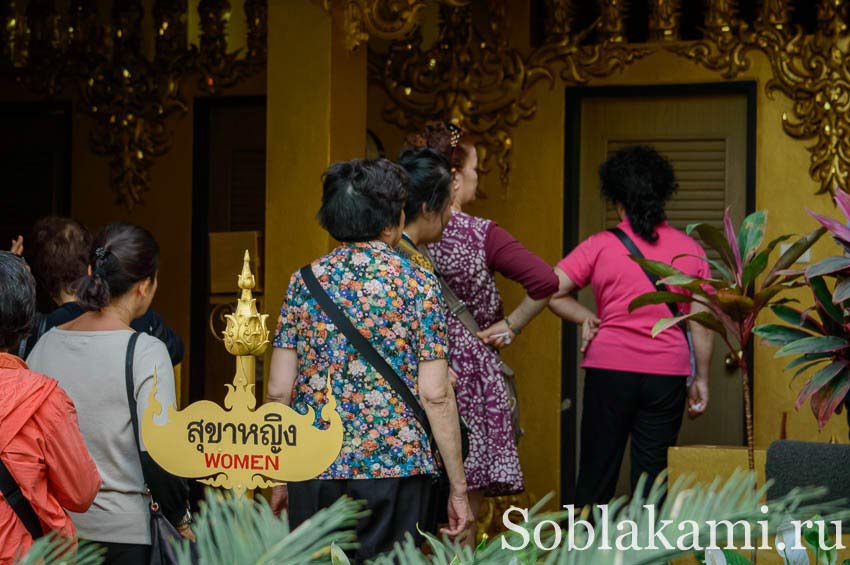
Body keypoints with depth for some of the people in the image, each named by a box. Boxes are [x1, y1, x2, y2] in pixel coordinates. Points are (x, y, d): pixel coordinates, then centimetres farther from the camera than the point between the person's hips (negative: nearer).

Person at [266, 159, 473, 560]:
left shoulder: (304, 282, 5)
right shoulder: (417, 283, -3)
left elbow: (279, 390, 4)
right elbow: (435, 395, -7)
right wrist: (458, 487, -1)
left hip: (315, 471, 3)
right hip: (395, 468, -3)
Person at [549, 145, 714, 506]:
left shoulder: (600, 246, -3)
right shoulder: (689, 249, 3)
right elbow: (701, 323, 3)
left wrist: (586, 319, 5)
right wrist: (701, 379, 10)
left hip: (610, 368, -1)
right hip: (668, 373, 1)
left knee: (597, 471, 8)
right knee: (653, 473, 6)